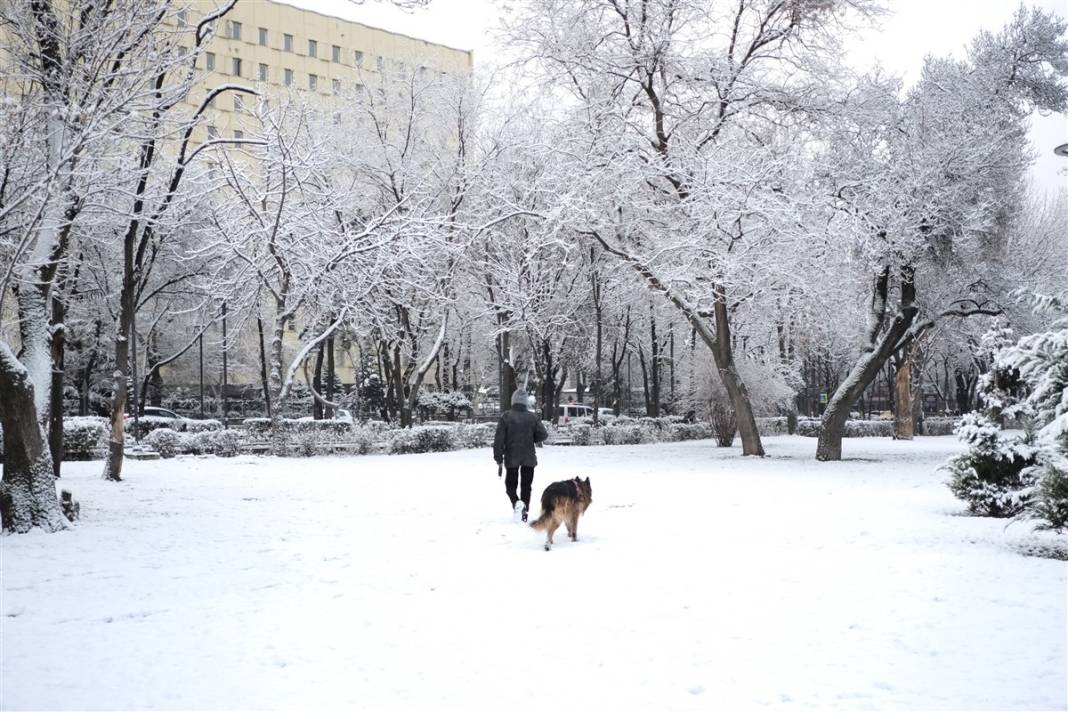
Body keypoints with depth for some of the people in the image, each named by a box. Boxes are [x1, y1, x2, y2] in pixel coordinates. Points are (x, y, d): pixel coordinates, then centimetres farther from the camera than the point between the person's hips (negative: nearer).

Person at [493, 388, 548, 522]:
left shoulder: (506, 416, -8)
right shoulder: (533, 417, -2)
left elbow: (499, 438, -9)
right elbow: (543, 435, -6)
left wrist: (498, 456, -3)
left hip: (511, 458, -2)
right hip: (529, 458, 2)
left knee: (510, 485, 9)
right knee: (526, 486, 12)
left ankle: (516, 503, -18)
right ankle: (525, 511, 10)